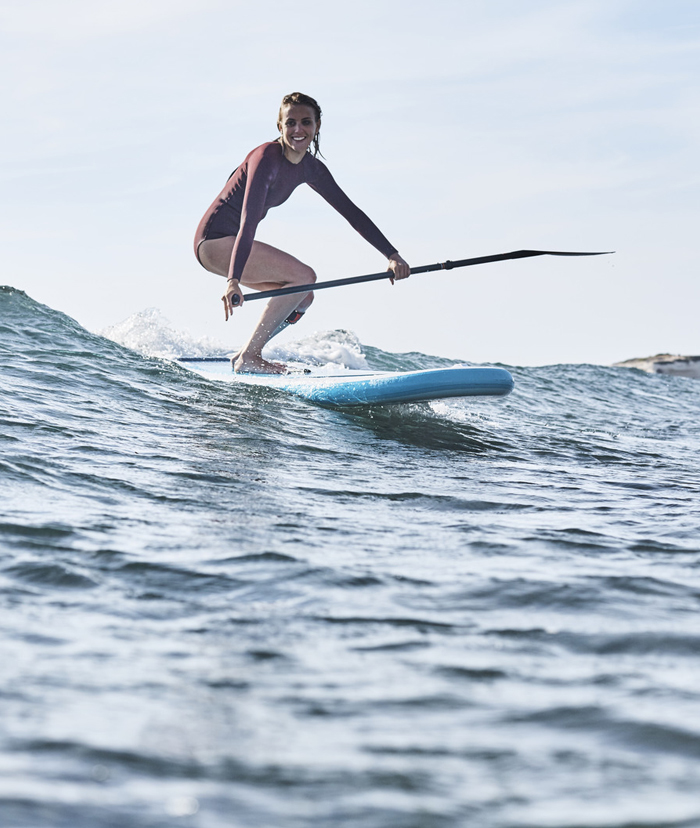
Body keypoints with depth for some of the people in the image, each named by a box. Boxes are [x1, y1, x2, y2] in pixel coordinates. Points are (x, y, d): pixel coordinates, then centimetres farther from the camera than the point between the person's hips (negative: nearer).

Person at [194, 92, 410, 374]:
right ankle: (248, 358, -15)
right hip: (214, 239, -9)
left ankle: (247, 356, 13)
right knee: (303, 276, -19)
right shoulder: (267, 158, -22)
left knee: (303, 297, 8)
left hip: (233, 243, 9)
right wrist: (233, 281, -45)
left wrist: (392, 255, 2)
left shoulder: (310, 168, 5)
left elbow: (351, 212, 9)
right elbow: (248, 221, -34)